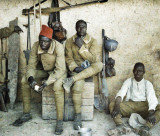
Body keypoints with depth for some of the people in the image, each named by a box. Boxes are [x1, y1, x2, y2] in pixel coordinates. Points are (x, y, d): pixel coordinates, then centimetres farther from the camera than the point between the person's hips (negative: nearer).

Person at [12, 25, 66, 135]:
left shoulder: (58, 47, -29)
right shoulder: (36, 46, -15)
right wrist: (31, 78, -31)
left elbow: (60, 70, -30)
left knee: (57, 86, -36)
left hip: (58, 71, -5)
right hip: (44, 70, 5)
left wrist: (47, 82, -40)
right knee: (24, 81, -11)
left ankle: (60, 121, -24)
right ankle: (26, 114, 4)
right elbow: (31, 65, -9)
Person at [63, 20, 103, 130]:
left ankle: (71, 80, -36)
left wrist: (81, 46, -18)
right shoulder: (70, 41, 5)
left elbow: (93, 59, -11)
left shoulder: (93, 41, 0)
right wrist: (75, 68, -18)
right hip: (76, 69, -1)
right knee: (77, 87, -33)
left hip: (90, 70, 1)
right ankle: (78, 116, -19)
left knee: (99, 64, -34)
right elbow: (69, 58, 1)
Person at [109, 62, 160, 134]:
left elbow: (152, 98, -10)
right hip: (130, 105, 0)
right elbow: (121, 93, -8)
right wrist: (117, 106, -29)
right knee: (112, 104, -24)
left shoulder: (148, 83, 7)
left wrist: (151, 112, -32)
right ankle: (121, 126, -44)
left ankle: (146, 128, -44)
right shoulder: (129, 81, 9)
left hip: (143, 106, 0)